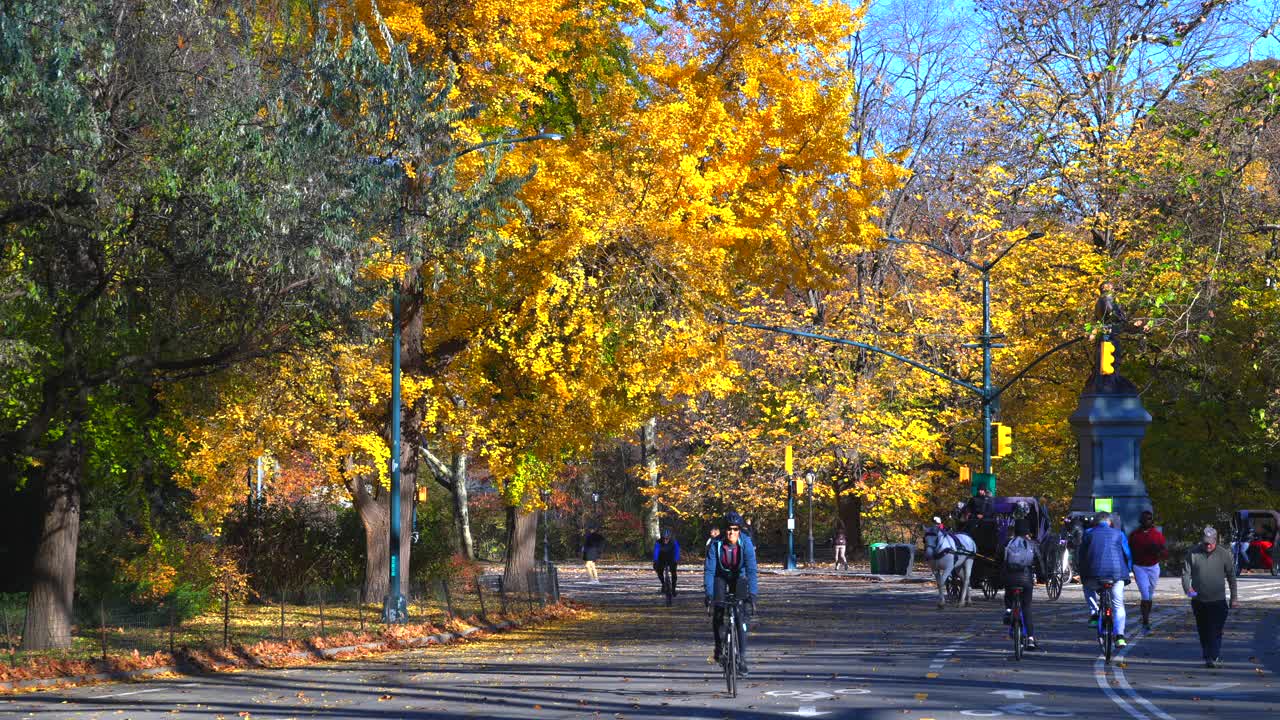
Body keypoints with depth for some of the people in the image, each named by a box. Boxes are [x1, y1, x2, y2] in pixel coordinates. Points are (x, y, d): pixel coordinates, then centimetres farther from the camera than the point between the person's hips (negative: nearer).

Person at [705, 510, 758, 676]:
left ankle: (742, 657, -7)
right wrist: (708, 594, -39)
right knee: (717, 613, -17)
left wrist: (752, 594, -43)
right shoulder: (716, 544, -27)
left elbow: (751, 570, -34)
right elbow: (709, 570, -29)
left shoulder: (746, 543, -28)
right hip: (720, 576, 0)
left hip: (738, 577, 0)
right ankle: (718, 645, 7)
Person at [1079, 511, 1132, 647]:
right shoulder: (1119, 534, 15)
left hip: (1094, 573, 0)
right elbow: (1128, 555, 17)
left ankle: (1094, 613, 12)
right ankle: (1120, 636, -7)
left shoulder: (1089, 534, 14)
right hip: (1117, 573, 0)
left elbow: (1082, 557, 15)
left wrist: (1083, 577, 23)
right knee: (1118, 606, 9)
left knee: (1088, 588, 34)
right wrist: (1127, 573, 29)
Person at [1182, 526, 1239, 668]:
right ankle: (1208, 657, 21)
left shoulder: (1223, 554, 0)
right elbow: (1186, 573, 0)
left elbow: (1231, 576, 7)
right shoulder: (1193, 553, 0)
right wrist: (1187, 588, -20)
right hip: (1199, 601, 2)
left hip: (1218, 600, -2)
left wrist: (1234, 598, 6)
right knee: (1203, 632, 10)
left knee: (1215, 631, -11)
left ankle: (1214, 657, -11)